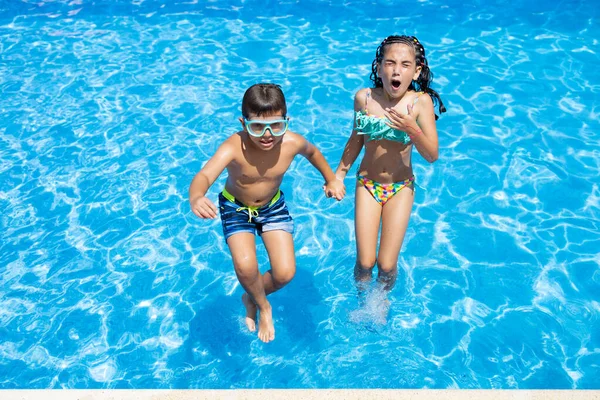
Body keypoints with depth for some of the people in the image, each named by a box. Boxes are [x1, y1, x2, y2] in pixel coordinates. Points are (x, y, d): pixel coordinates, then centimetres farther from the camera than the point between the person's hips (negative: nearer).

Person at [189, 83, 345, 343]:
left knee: (285, 273, -6)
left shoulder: (292, 143, -25)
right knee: (245, 265, -25)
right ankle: (263, 307, 11)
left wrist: (331, 179, 5)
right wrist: (196, 198, -74)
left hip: (273, 206, 3)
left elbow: (312, 152, 1)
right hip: (236, 207, -2)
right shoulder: (234, 147, -36)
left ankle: (251, 299, 28)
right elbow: (205, 175, -53)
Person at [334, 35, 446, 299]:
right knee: (364, 263, -1)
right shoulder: (364, 98, -10)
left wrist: (411, 129, -31)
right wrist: (339, 174, 7)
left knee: (387, 266, 0)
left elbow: (432, 156, -15)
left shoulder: (421, 101, -15)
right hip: (367, 184, 1)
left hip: (401, 188, -1)